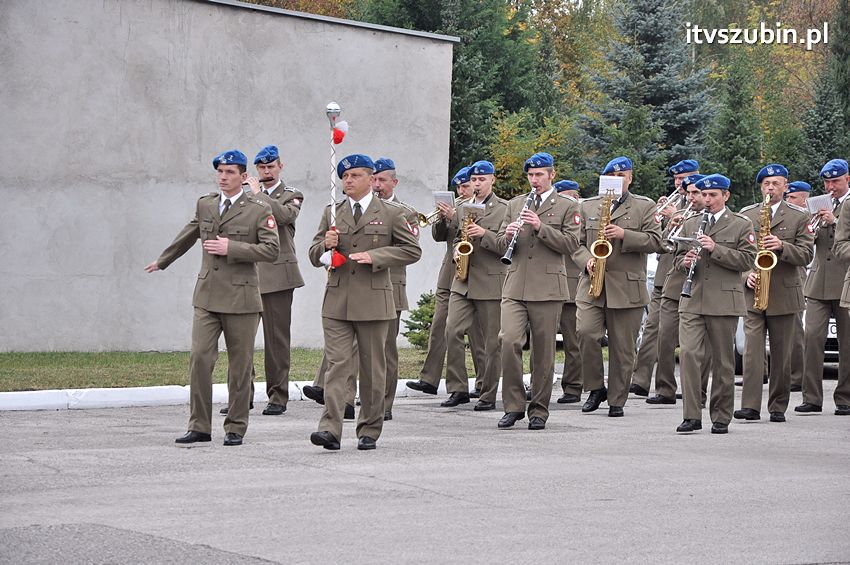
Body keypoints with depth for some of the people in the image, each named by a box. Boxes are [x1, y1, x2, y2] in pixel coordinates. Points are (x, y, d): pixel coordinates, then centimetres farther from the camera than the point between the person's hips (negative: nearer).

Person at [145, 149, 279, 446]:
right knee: (199, 358, -6)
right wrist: (162, 262, 39)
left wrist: (231, 248, -15)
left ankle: (236, 428, 13)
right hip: (207, 296, 3)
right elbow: (187, 237, 28)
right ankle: (199, 427, 1)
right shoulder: (205, 205, 12)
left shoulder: (259, 210, -2)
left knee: (240, 364, 3)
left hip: (241, 298, -3)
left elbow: (272, 249, -10)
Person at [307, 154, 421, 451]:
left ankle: (369, 431, 14)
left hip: (373, 301, -2)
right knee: (336, 364, -7)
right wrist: (326, 245, -8)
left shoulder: (392, 213, 4)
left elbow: (412, 250, 0)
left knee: (372, 367, 5)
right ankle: (330, 429, -14)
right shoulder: (331, 213, 14)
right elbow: (314, 256, 16)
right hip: (337, 301, 2)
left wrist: (374, 256, -12)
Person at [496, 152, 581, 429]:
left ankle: (539, 410, 11)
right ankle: (513, 405, -5)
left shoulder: (568, 207, 6)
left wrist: (540, 226, -14)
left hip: (547, 289, -2)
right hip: (515, 287, 2)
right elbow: (501, 245, 16)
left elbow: (570, 244, -5)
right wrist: (508, 235, -7)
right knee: (509, 341, -14)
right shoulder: (514, 205, 17)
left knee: (543, 350, 2)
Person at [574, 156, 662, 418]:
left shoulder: (644, 207, 8)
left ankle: (617, 401, 10)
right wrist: (587, 260, -6)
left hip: (627, 287, -1)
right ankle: (595, 388, 0)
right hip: (592, 286, 1)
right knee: (586, 333, -18)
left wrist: (624, 235, -15)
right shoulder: (588, 206, 15)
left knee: (622, 347, 1)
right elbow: (577, 242, 14)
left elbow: (654, 241, -2)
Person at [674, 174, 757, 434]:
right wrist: (685, 261, -3)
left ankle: (721, 418, 12)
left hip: (724, 302, -2)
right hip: (692, 301, 3)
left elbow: (747, 260, -5)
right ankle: (692, 416, -10)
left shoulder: (741, 225, 4)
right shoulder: (689, 224, 16)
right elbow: (677, 258, 21)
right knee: (688, 354, -12)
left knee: (722, 361, 3)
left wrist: (716, 249, -15)